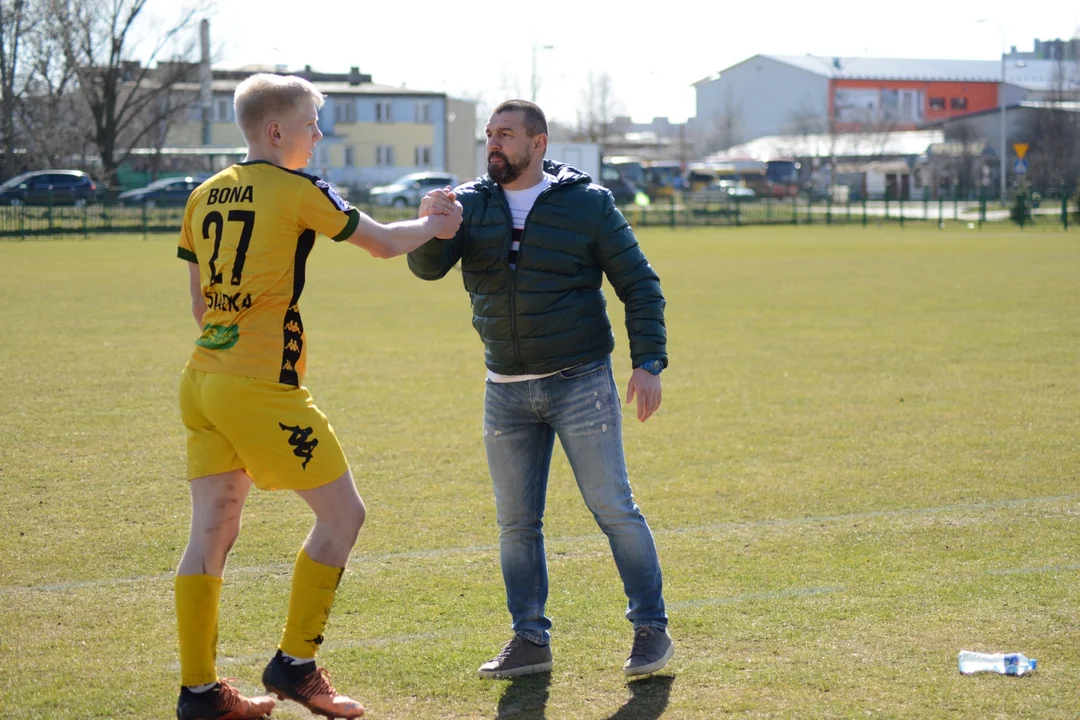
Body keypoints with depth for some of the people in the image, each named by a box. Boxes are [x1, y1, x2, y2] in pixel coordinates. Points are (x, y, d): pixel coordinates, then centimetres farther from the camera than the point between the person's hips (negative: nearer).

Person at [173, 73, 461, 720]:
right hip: (261, 388, -8)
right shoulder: (296, 191, -7)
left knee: (211, 533, 8)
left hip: (204, 381, 8)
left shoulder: (207, 196, 13)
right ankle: (296, 664, 7)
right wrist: (435, 225, 21)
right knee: (343, 513, 5)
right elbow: (383, 243, 3)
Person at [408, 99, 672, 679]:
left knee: (614, 509, -3)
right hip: (506, 392, 4)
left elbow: (639, 285, -1)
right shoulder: (470, 204, 4)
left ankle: (651, 630, 7)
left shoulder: (587, 203, -3)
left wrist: (648, 362, -11)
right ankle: (530, 641, 16)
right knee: (516, 523, 8)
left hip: (581, 385, -4)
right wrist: (430, 227, -32)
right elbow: (428, 267, -10)